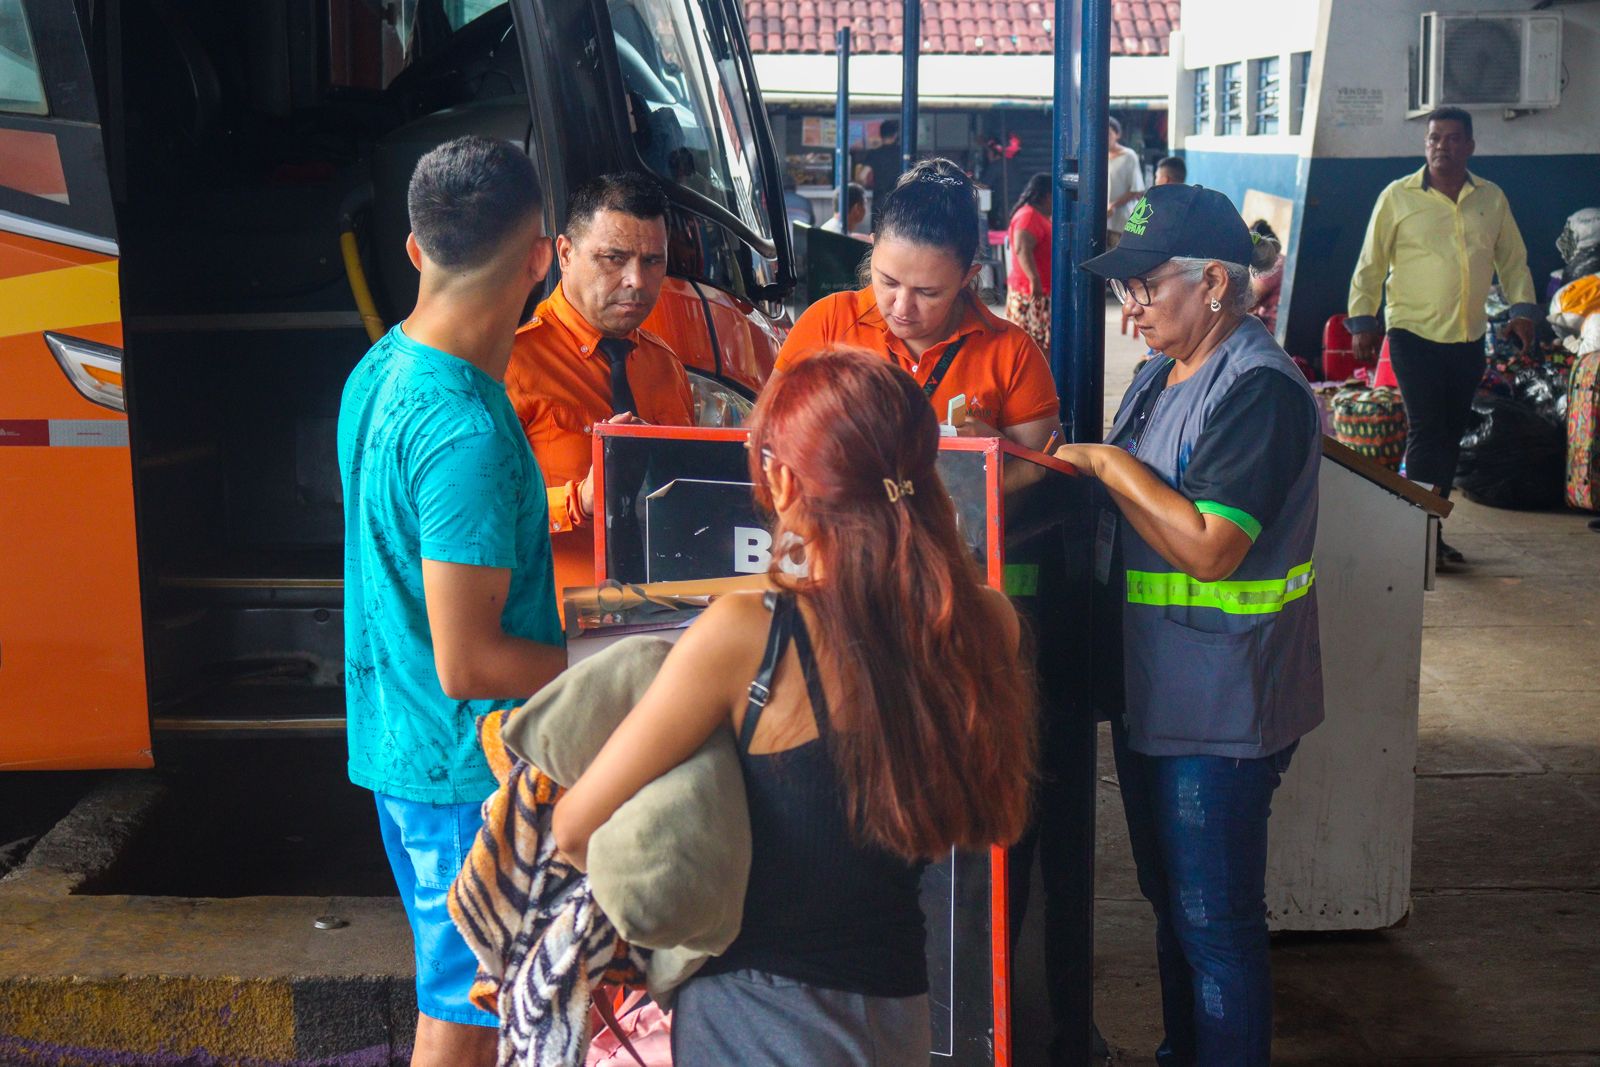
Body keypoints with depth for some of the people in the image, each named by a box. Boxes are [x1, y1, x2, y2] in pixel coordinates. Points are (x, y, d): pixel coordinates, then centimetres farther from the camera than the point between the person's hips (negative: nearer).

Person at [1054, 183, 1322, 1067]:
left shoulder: (1259, 389, -19)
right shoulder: (1161, 376, 11)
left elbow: (1210, 547, -27)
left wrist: (1110, 464, -19)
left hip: (1220, 709, -10)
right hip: (1152, 694, 10)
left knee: (1216, 922, 1)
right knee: (1171, 902, 22)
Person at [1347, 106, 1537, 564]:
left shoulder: (1492, 199, 10)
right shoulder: (1398, 197, -1)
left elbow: (1513, 260, 16)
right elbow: (1370, 265, 2)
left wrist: (1522, 308, 3)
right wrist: (1362, 321, -3)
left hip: (1469, 338, 4)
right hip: (1414, 333, -4)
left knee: (1449, 435, 8)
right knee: (1426, 430, -11)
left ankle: (1431, 529, 17)